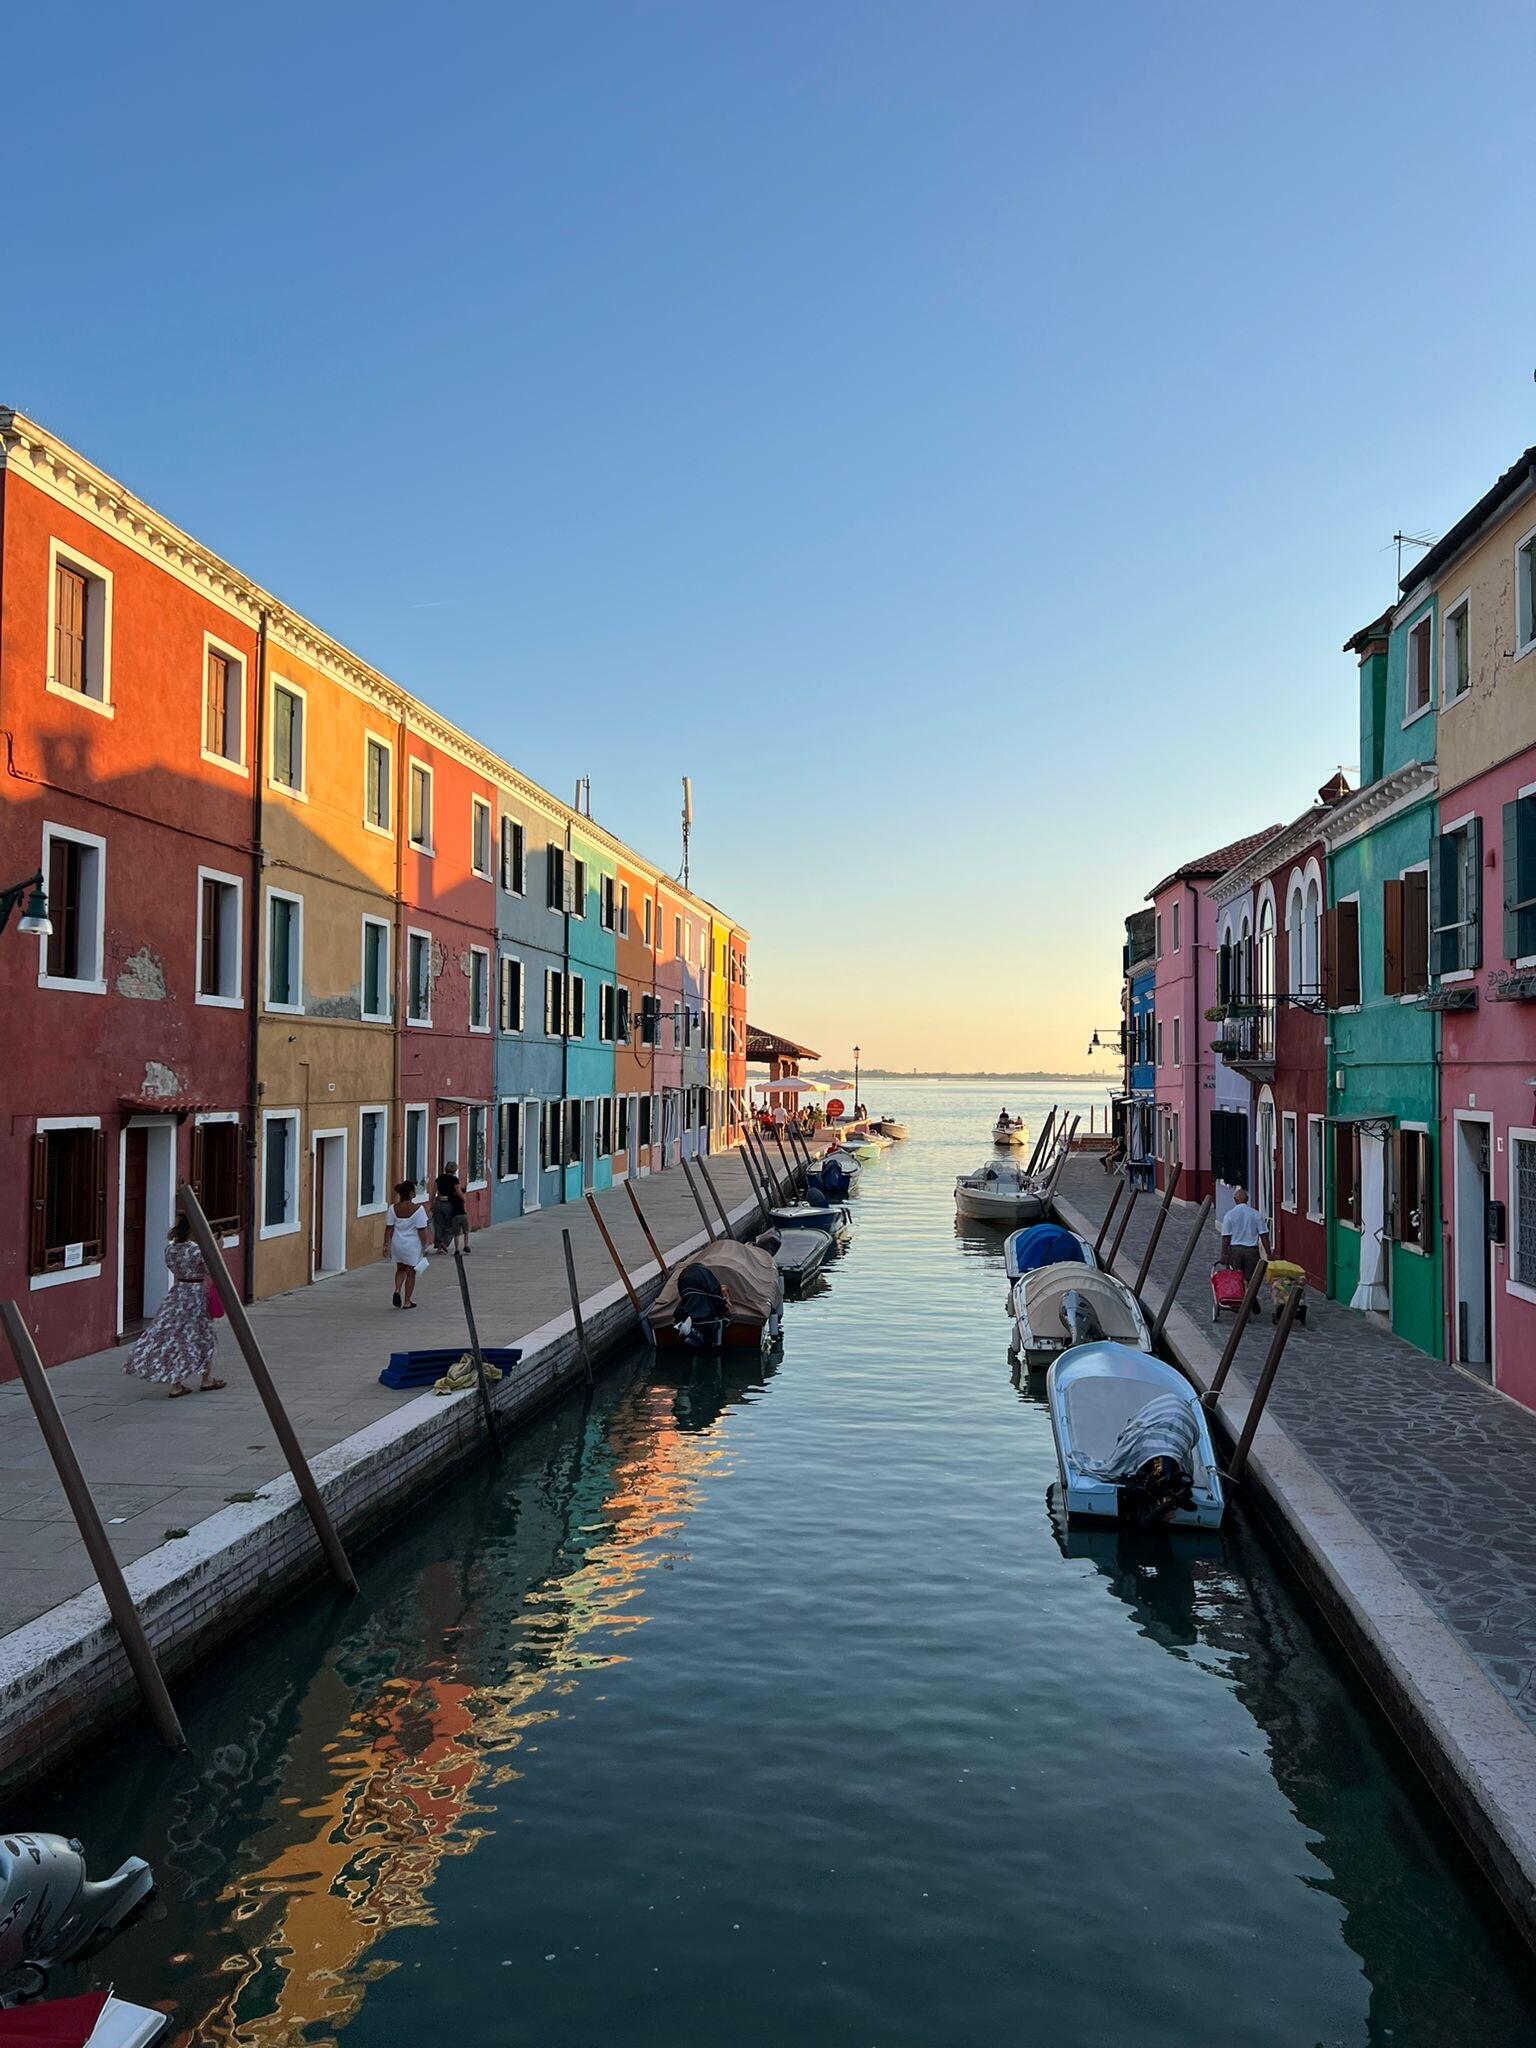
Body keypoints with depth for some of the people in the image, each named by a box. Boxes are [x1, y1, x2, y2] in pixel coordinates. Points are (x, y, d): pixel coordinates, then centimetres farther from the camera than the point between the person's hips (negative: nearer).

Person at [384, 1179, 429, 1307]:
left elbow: (389, 1229, -2)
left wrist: (386, 1246, 6)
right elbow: (421, 1230, -14)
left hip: (397, 1244, 4)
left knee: (400, 1269, 25)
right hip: (412, 1245, -3)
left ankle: (397, 1290, 2)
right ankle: (407, 1301, 16)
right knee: (410, 1272, 11)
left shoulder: (393, 1208, -5)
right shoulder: (418, 1209, -17)